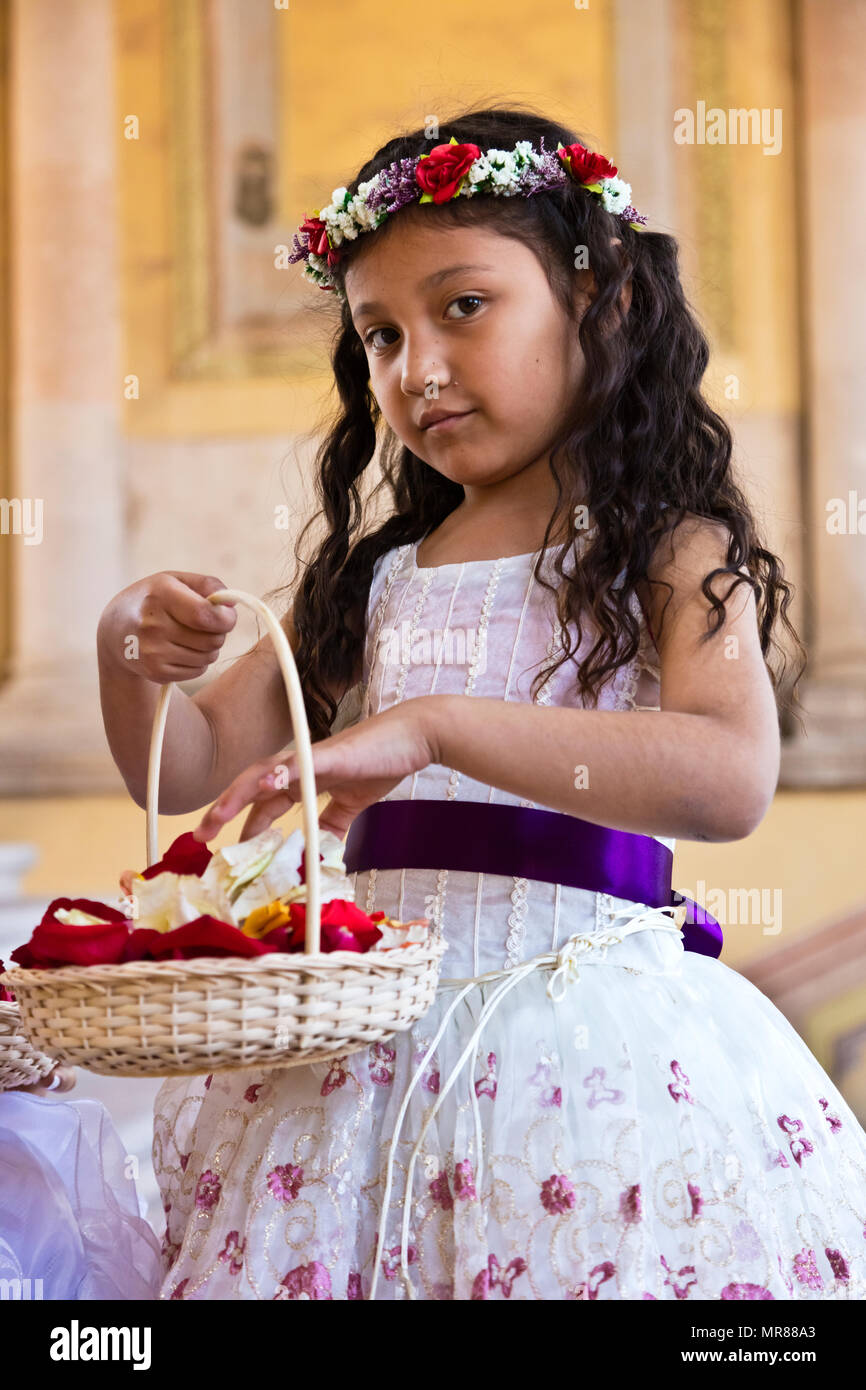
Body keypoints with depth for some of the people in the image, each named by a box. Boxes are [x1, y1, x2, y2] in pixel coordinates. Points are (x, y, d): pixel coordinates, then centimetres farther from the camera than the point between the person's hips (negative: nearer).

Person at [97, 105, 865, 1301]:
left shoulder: (670, 557, -2)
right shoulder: (372, 582, 15)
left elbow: (731, 779, -21)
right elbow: (191, 771, 18)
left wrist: (438, 725, -29)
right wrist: (131, 659, -5)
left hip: (581, 1014, -4)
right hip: (364, 1023, 5)